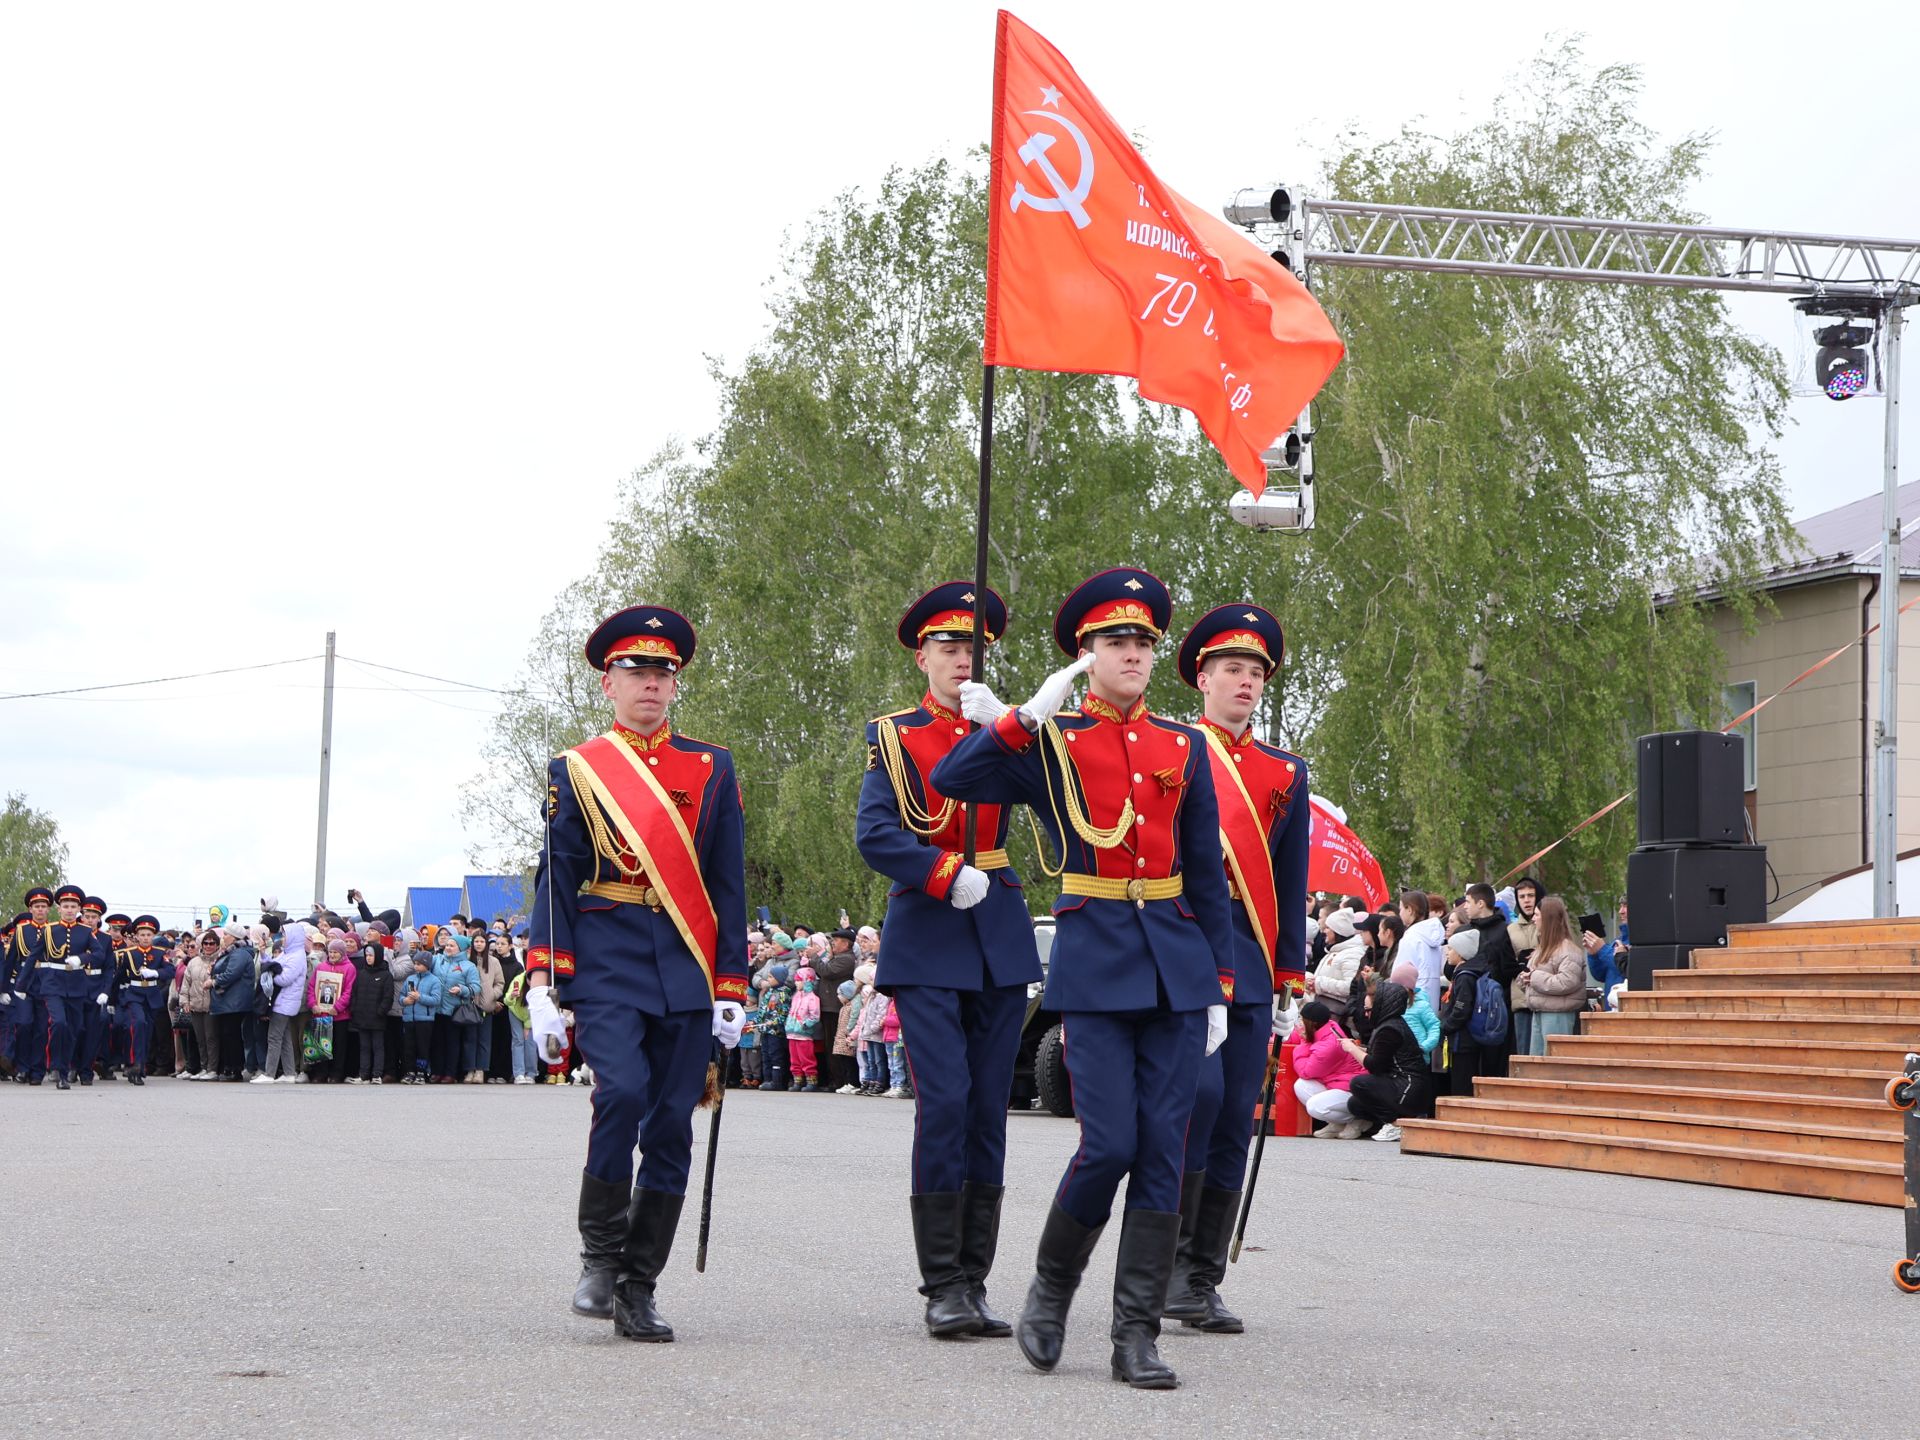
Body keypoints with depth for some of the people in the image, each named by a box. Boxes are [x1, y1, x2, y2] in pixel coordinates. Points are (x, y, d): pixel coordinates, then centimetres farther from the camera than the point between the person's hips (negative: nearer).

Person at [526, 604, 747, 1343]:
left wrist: (731, 989, 4)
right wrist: (545, 981, -4)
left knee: (671, 1126, 0)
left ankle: (639, 1289, 9)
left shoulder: (711, 769, 11)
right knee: (622, 1092, -22)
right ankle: (599, 1254, -5)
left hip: (687, 974, 2)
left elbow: (728, 885, 10)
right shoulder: (576, 771, 8)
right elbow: (555, 879, 5)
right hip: (607, 965, -2)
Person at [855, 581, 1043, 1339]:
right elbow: (873, 835, -8)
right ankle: (942, 1288, -6)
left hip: (1000, 938, 3)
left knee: (988, 1107, 3)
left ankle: (974, 1282, 8)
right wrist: (949, 878, -15)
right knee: (944, 1100, -11)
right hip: (926, 940, -3)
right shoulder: (894, 736, 4)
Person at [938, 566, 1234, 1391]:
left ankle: (1137, 1335, 5)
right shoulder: (1046, 740, 3)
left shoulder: (1183, 748, 12)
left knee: (1163, 1150, 0)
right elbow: (950, 783, -12)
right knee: (1110, 1145, -10)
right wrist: (1022, 718, -19)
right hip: (1095, 962, -3)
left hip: (1176, 965, 3)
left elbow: (1207, 875, 14)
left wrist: (1219, 985, 10)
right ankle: (1052, 1284, 16)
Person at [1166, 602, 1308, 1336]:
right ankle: (1167, 1259, -7)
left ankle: (1202, 1281, 9)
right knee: (1199, 1091, -19)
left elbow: (1291, 882, 17)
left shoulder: (1286, 772, 16)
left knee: (1236, 1115, 2)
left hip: (1251, 960, 4)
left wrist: (1289, 972, 11)